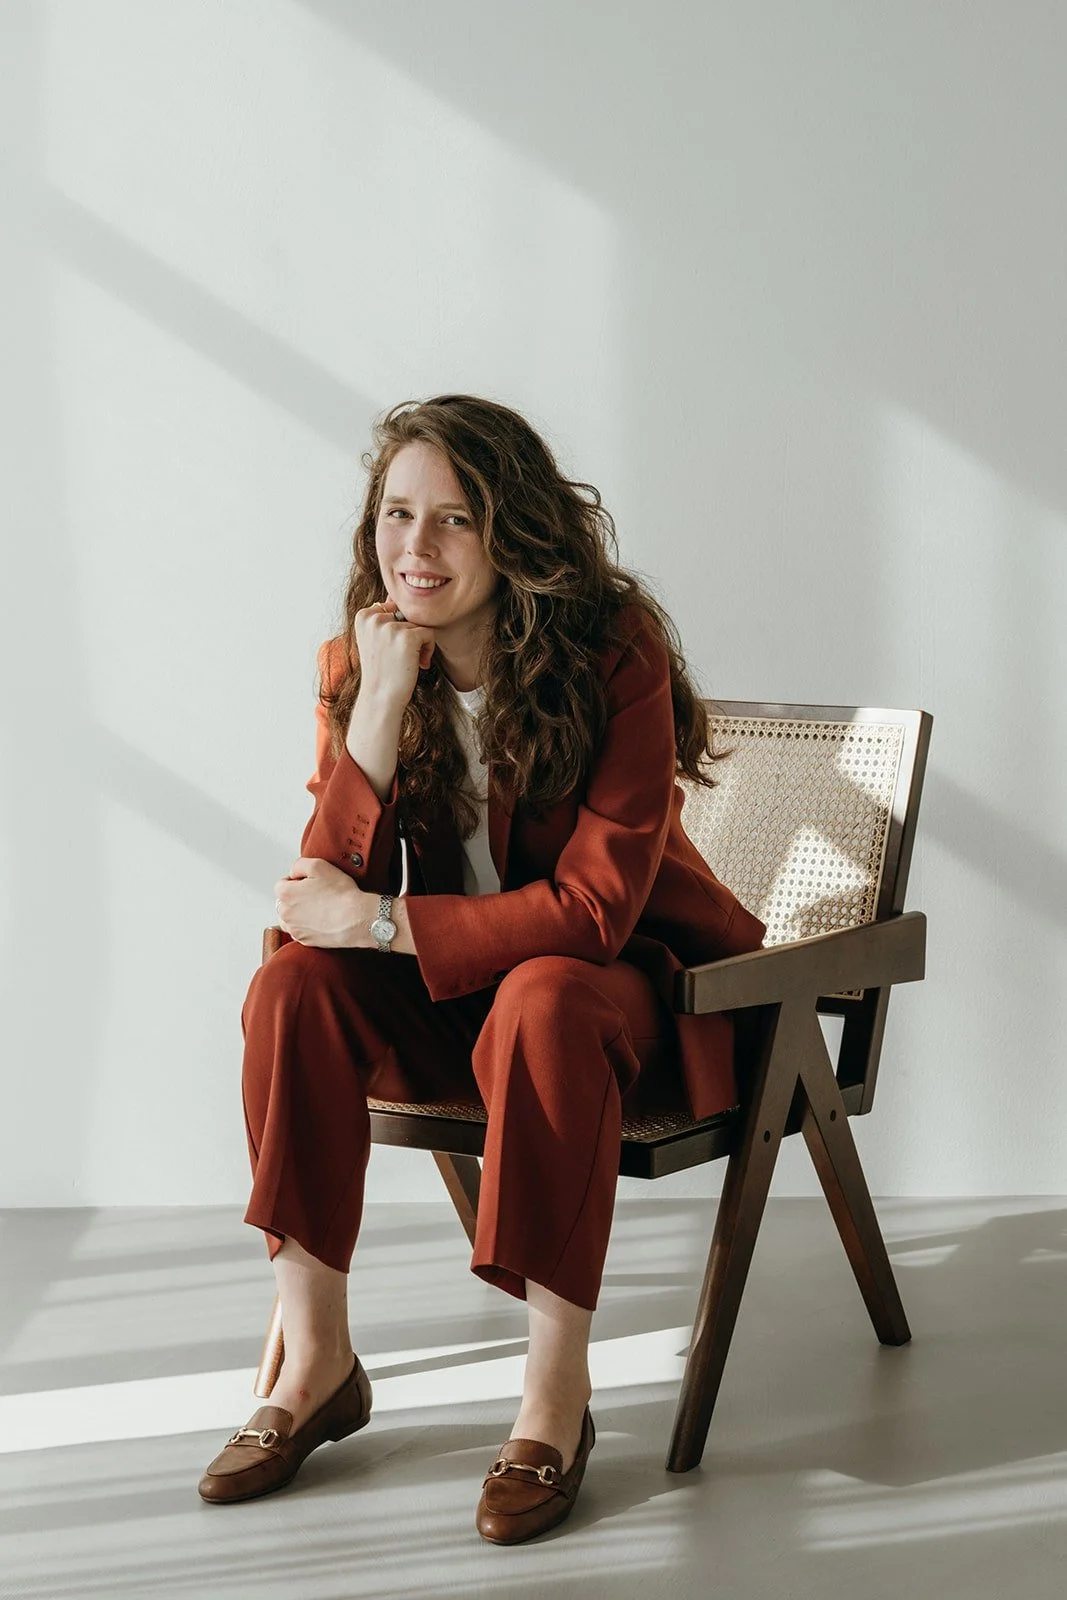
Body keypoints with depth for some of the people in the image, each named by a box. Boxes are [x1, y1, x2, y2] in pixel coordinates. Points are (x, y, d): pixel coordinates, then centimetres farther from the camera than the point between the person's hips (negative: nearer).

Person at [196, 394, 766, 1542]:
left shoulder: (616, 654, -20)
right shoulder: (357, 664, -6)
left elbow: (594, 908, -26)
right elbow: (323, 891, -14)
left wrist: (375, 920, -25)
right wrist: (381, 707, -26)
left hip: (623, 979, -4)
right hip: (454, 986, 5)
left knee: (542, 999, -37)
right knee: (294, 985, -22)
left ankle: (557, 1395, -28)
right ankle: (316, 1360, -13)